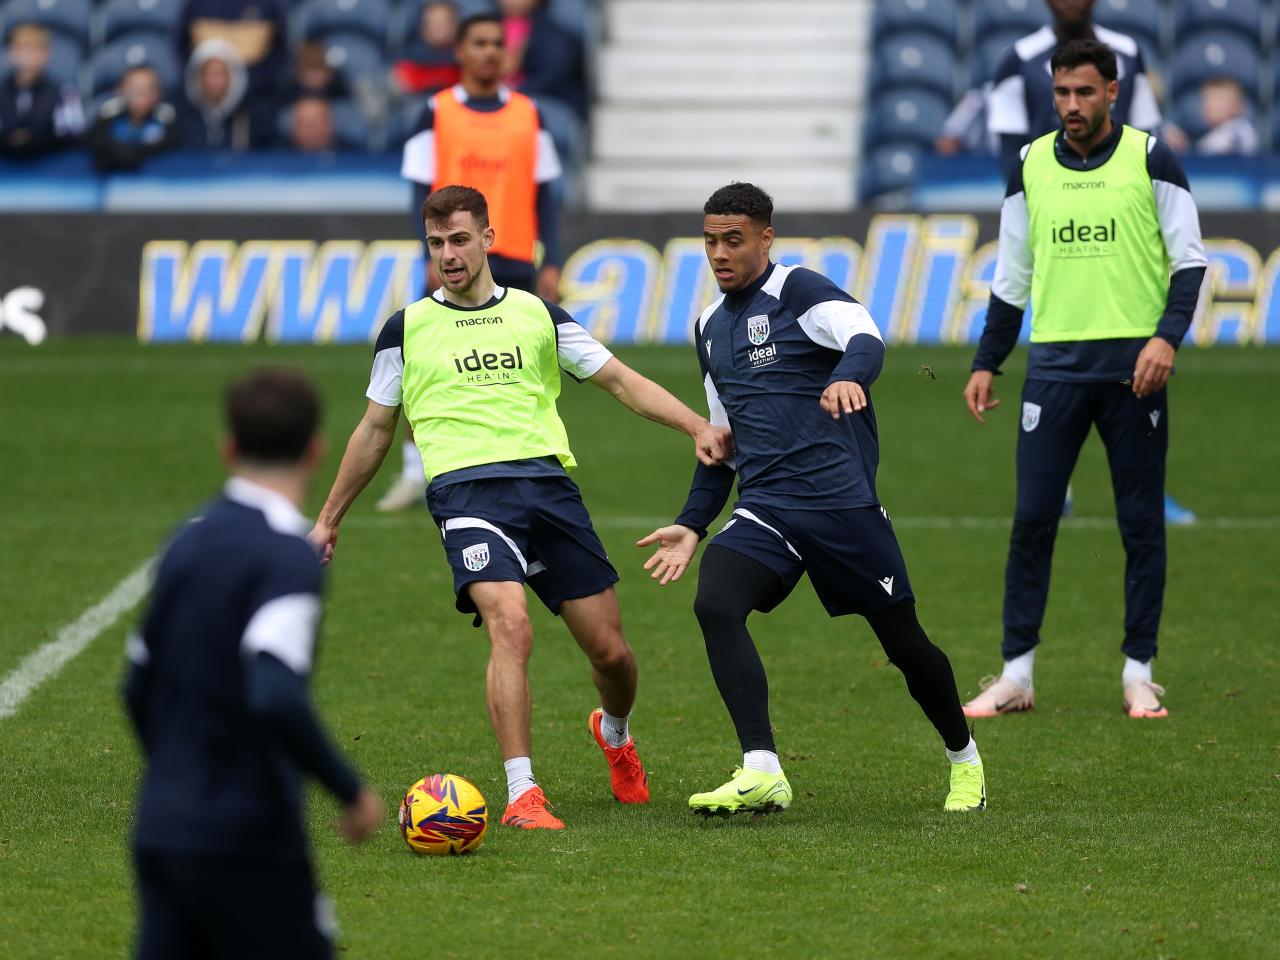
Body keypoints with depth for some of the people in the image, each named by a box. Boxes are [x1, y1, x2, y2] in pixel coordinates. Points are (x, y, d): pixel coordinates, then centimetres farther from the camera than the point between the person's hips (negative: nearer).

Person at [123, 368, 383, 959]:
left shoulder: (188, 543, 9)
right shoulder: (288, 556, -15)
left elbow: (138, 687, 17)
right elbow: (277, 698, -27)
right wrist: (351, 792, -15)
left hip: (161, 832, 7)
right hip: (246, 844, -7)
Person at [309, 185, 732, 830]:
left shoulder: (538, 316, 15)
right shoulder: (407, 329, 13)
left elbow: (621, 381, 16)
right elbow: (375, 432, 22)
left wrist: (697, 427, 3)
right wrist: (328, 520, 24)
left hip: (547, 481, 2)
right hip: (465, 488, -2)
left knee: (609, 649, 2)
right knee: (511, 628, -27)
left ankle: (614, 732, 37)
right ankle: (521, 795, -25)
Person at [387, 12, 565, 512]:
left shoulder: (528, 115, 7)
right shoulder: (437, 113, 2)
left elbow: (543, 196, 8)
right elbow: (422, 192, 0)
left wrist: (551, 263, 0)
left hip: (513, 264, 1)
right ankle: (415, 470, 5)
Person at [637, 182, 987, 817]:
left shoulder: (798, 290, -4)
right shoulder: (710, 328, 18)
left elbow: (866, 338, -25)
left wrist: (846, 378, -48)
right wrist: (693, 524, 21)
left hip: (842, 497, -5)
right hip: (764, 509, 5)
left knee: (904, 641, 3)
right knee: (714, 604, -23)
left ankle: (964, 760, 30)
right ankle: (762, 774, -27)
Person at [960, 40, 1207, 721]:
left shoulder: (1150, 160, 0)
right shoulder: (1030, 166, 9)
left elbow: (1189, 260, -1)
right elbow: (1010, 275, 15)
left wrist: (1166, 337, -15)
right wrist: (985, 363, 10)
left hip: (1133, 365, -2)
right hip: (1055, 364, 2)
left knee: (1142, 524, 2)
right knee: (1031, 520, -2)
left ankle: (1138, 674, 9)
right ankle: (1016, 674, 3)